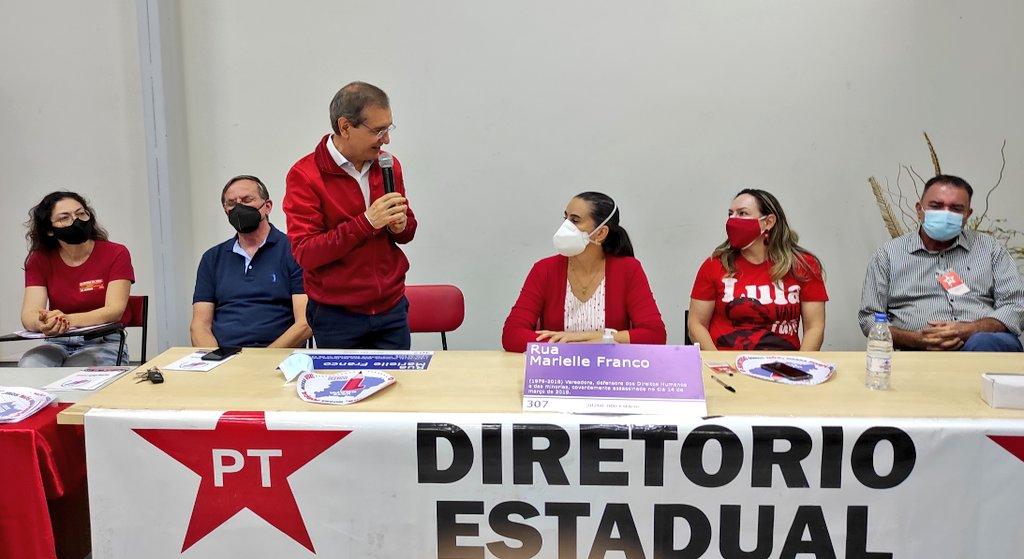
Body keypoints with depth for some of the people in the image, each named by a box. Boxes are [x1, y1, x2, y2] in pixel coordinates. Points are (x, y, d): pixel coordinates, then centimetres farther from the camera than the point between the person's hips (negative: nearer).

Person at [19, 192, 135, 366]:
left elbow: (114, 311, -15)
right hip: (58, 344, 3)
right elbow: (29, 314, -7)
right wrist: (42, 323, -34)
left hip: (103, 343, -3)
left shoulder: (116, 254, -3)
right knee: (29, 365, -29)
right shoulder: (39, 260, 5)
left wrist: (68, 319, -33)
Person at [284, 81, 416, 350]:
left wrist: (401, 226, -6)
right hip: (336, 317, -4)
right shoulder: (304, 175, -11)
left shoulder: (388, 166, 6)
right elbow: (304, 254, -18)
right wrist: (366, 222, -25)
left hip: (392, 310, 4)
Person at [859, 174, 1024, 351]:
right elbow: (869, 318, 8)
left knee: (981, 343, -37)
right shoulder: (888, 254, 12)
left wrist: (968, 330, -11)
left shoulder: (990, 249, 18)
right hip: (921, 352, -1)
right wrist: (916, 340, -11)